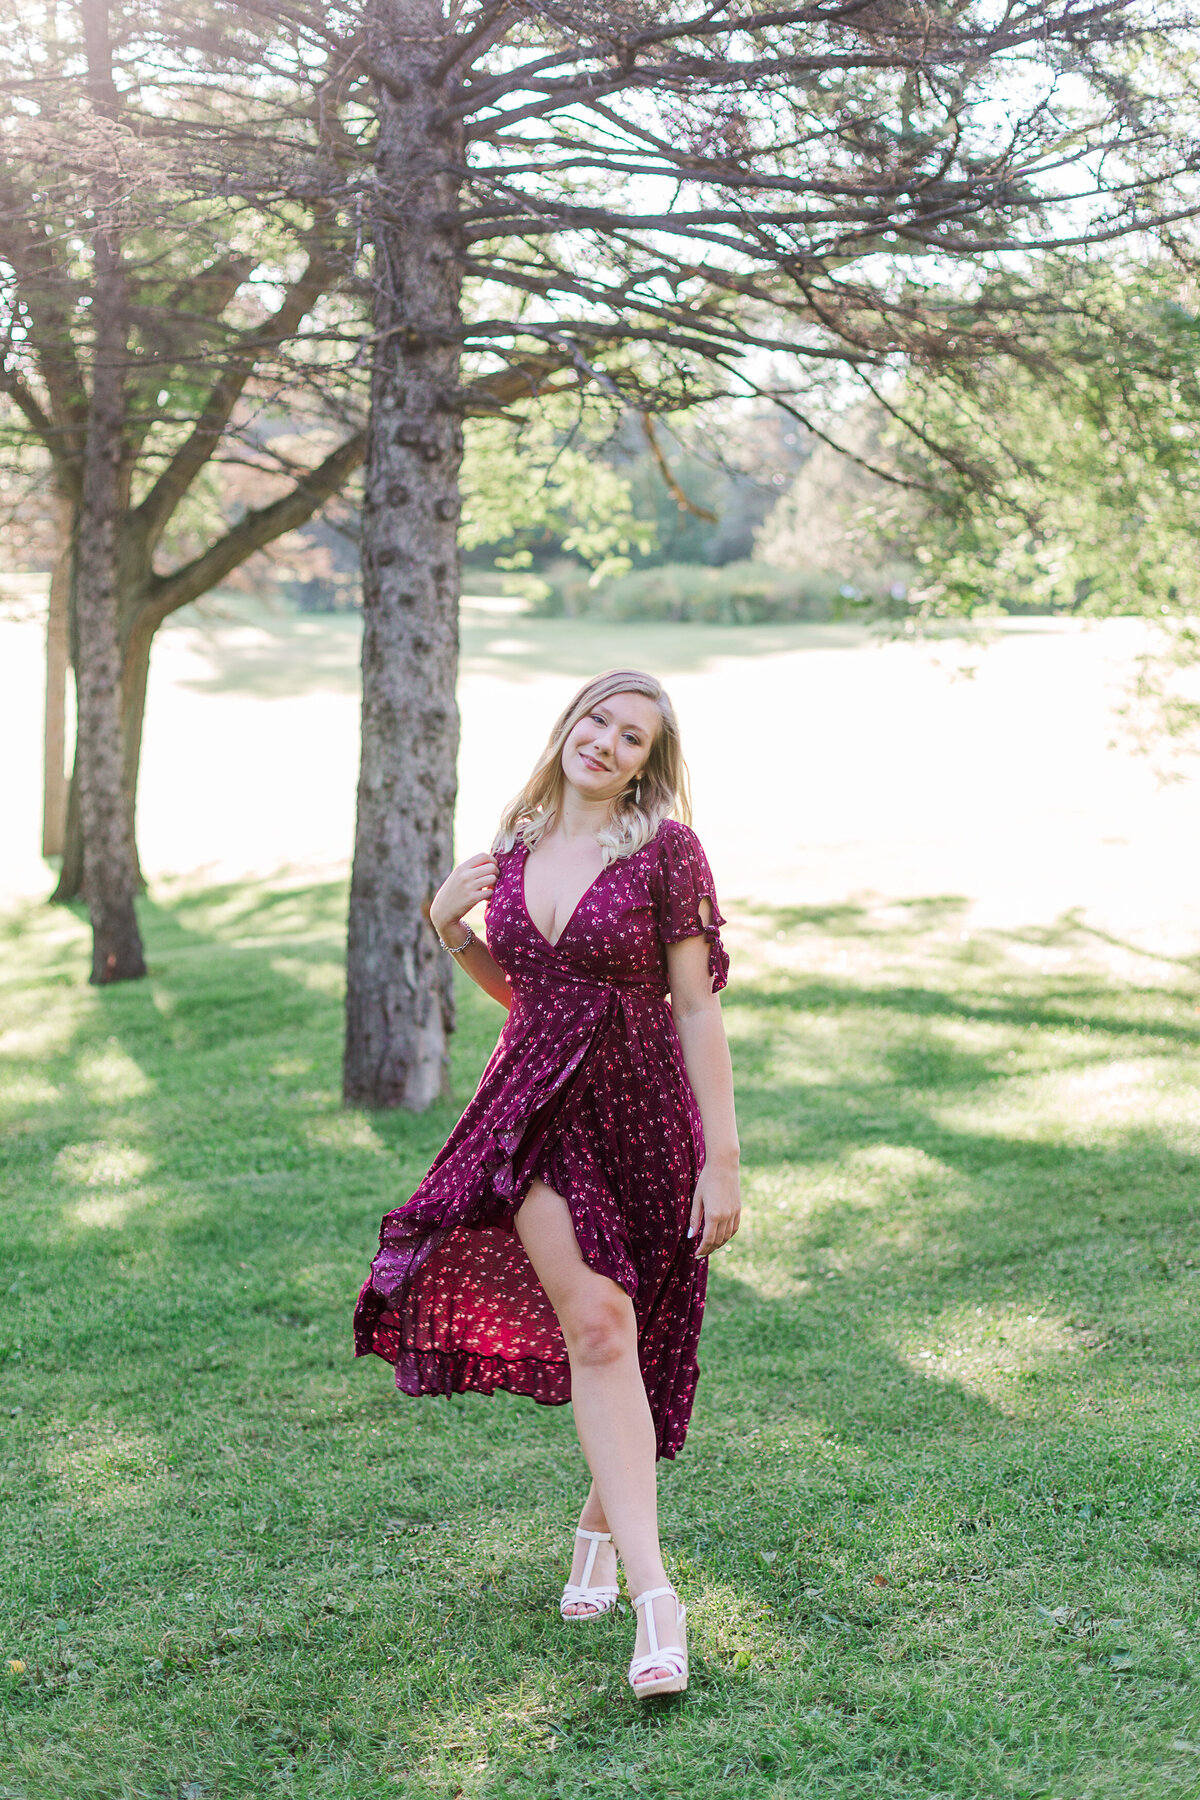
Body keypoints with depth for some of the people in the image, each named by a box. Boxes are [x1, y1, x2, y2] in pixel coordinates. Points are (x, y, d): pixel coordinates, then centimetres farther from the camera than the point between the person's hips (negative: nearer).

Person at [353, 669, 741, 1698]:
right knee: (593, 1323, -13)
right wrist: (449, 929, 2)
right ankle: (654, 1593, -13)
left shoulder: (666, 851, -8)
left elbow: (698, 1007, -9)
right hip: (539, 1110, 2)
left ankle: (601, 1524, 37)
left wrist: (723, 1158, -11)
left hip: (640, 1111, -2)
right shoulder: (517, 848, 7)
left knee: (619, 1337, 10)